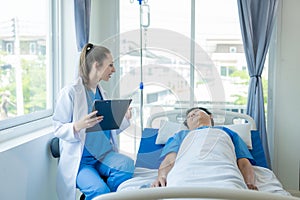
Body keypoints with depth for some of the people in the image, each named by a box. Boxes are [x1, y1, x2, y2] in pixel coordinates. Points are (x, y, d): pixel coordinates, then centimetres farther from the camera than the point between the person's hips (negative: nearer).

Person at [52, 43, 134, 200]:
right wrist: (78, 126, -29)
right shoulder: (70, 92, -8)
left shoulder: (101, 92, 14)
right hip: (79, 160, -5)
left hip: (104, 155, 6)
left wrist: (124, 119, 2)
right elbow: (58, 129, -9)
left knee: (127, 165, -26)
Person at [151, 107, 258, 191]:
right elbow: (170, 160, 20)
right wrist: (161, 176, -6)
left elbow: (244, 163, 24)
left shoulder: (226, 131, 41)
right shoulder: (180, 135, 43)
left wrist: (250, 184, -1)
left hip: (222, 173, 0)